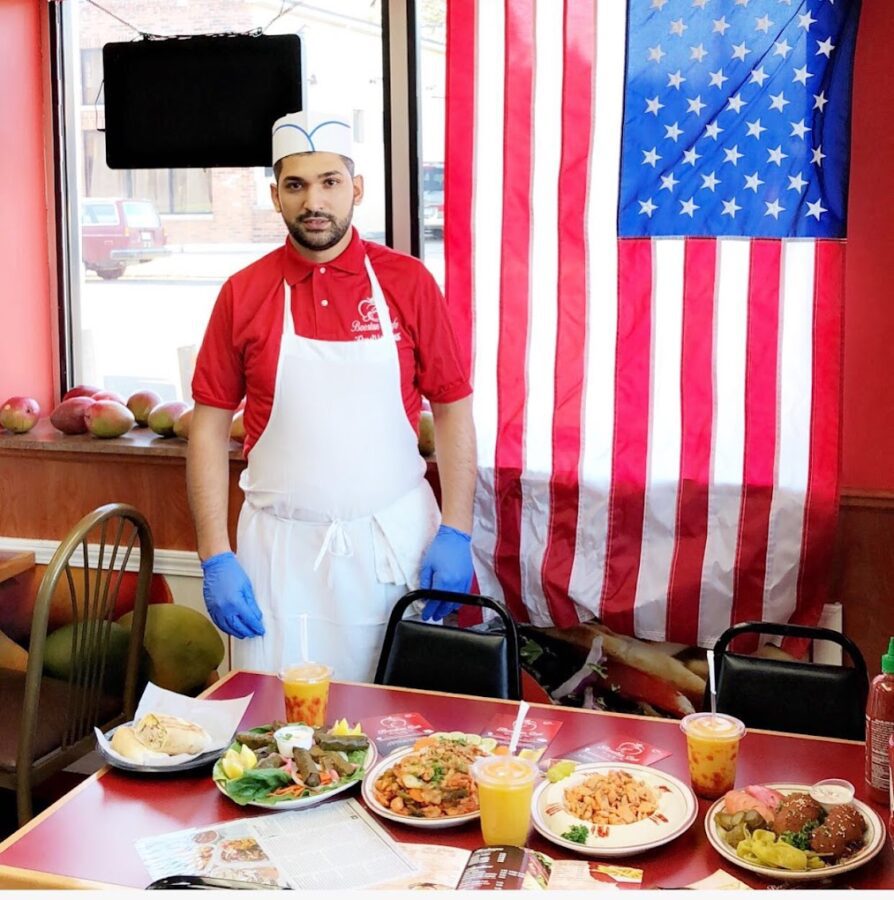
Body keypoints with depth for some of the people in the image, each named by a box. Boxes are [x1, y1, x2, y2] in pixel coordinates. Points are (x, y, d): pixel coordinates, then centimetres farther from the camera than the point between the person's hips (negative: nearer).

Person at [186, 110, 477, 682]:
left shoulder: (409, 282, 0)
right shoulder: (243, 294, 1)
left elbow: (453, 409, 2)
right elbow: (210, 425, 2)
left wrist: (457, 533, -6)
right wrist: (216, 558, -4)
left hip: (395, 542, 0)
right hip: (279, 547, 1)